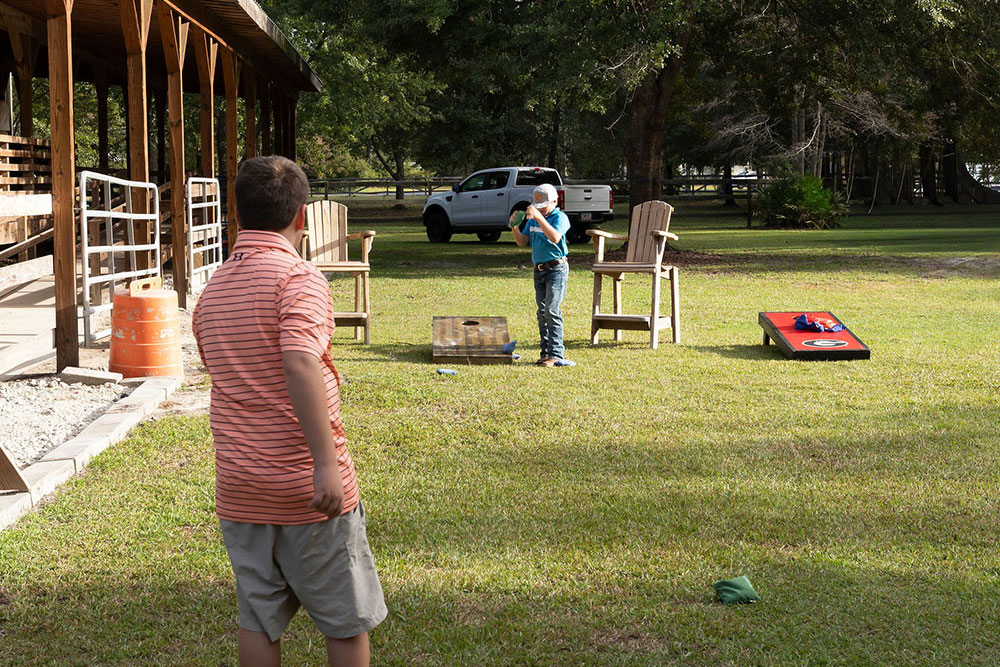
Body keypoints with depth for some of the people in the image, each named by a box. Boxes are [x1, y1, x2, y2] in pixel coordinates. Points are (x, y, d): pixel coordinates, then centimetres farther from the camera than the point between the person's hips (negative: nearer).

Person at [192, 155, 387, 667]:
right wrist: (326, 463, -29)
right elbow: (300, 365, -28)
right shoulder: (299, 277, -13)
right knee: (346, 621, 10)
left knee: (258, 620, 13)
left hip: (238, 489, 6)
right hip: (305, 487, -6)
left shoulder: (211, 290, 9)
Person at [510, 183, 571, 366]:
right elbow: (522, 242, 13)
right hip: (539, 269, 7)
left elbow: (555, 237, -26)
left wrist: (539, 217, -31)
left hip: (556, 268, -7)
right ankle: (546, 352, 14)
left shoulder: (560, 217, -8)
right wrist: (514, 227, -5)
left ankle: (555, 354, -12)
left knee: (552, 310, -13)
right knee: (542, 312, 8)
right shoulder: (532, 220, 12)